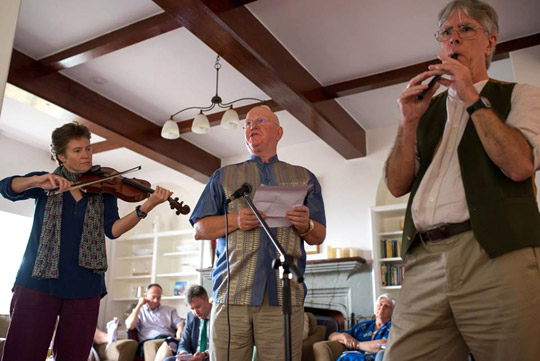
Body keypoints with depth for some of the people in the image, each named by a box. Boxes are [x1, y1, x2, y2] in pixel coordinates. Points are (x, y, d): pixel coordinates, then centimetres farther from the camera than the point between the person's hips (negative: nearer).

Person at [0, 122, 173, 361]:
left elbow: (112, 230, -4)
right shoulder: (46, 183, 9)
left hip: (84, 286, 1)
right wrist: (37, 181, -28)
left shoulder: (103, 190, 9)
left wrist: (146, 207, -20)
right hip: (38, 281, -1)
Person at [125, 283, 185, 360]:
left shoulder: (170, 310, 26)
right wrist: (139, 305, 9)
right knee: (150, 345, -40)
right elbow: (129, 326, 5)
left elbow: (180, 322, 13)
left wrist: (180, 330, -13)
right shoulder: (139, 311, 23)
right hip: (147, 342, -1)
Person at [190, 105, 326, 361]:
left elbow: (319, 237, 14)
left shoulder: (304, 178, 18)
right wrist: (235, 220, -8)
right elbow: (200, 229, 11)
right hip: (232, 293, 0)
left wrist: (305, 225, -10)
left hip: (284, 295, 0)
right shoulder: (223, 176, 18)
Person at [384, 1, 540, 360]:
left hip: (498, 254, -2)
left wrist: (472, 98, -3)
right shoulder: (427, 108, 21)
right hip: (424, 262, 3)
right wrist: (409, 122, 1)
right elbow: (398, 185, 12)